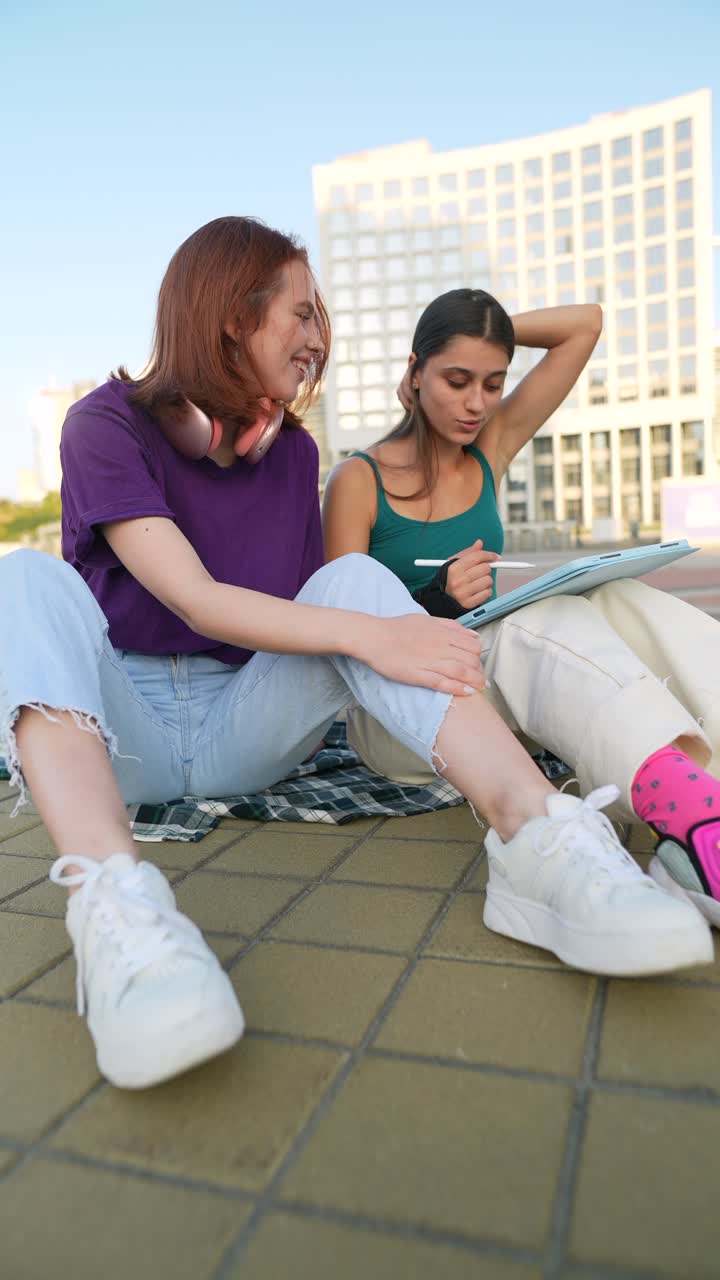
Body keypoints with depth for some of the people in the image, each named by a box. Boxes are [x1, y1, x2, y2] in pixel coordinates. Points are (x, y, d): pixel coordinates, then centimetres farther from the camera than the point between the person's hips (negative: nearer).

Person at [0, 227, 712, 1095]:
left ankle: (540, 837, -40)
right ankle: (114, 902, -54)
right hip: (121, 725, -2)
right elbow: (195, 600, -19)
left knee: (355, 578, -19)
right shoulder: (107, 424, -5)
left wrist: (437, 609, -6)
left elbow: (321, 608, 10)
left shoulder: (293, 451, 9)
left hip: (240, 730, 3)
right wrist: (366, 635, -31)